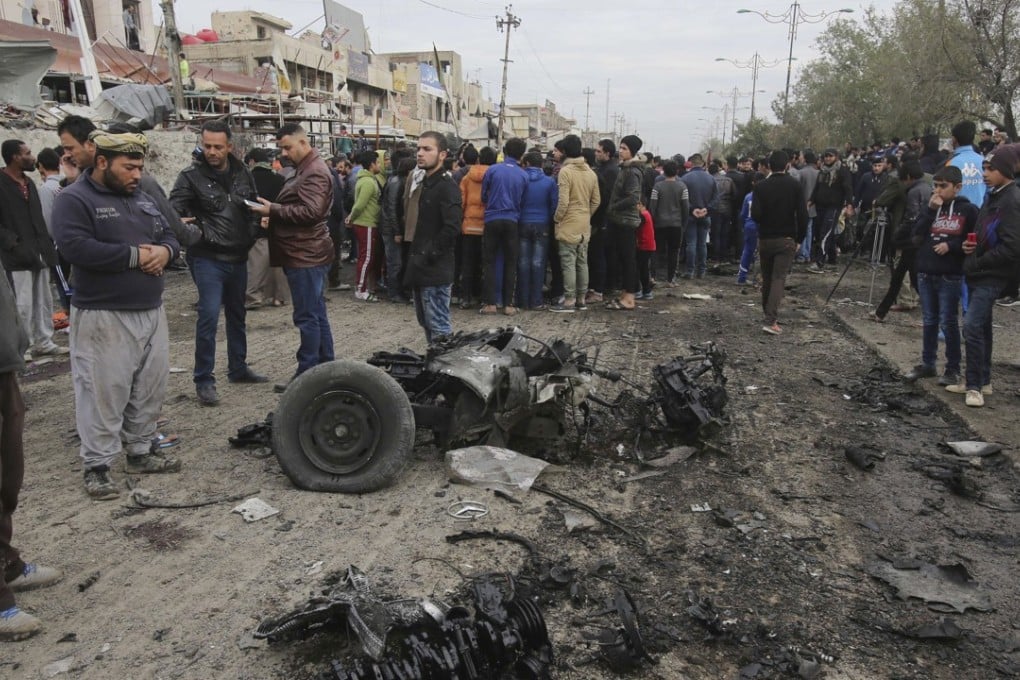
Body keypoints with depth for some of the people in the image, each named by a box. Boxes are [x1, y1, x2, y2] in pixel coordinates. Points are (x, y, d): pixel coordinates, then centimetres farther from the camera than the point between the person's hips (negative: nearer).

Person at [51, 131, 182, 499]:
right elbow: (76, 247, -21)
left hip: (151, 310, 7)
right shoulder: (74, 199, -8)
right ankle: (97, 466, 9)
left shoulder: (142, 197, 15)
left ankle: (141, 451, 28)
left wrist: (164, 251, -6)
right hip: (103, 315, -7)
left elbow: (168, 233, 19)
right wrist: (134, 255, -16)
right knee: (104, 392, -3)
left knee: (151, 387, 13)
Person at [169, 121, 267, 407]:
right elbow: (174, 211, -17)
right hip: (208, 258, -6)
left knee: (237, 315, 17)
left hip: (238, 258, 6)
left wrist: (251, 236, 3)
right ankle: (204, 380, -3)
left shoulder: (243, 174, 6)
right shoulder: (191, 177, -8)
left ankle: (238, 368, 32)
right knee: (209, 315, -13)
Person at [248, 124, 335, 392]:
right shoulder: (305, 169, 20)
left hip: (306, 256, -11)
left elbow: (311, 211, -23)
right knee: (317, 314, 14)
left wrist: (273, 210, -17)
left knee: (307, 316, -7)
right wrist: (273, 210, 8)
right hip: (306, 254, 11)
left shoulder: (314, 172, -13)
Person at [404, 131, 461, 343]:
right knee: (426, 322, 16)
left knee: (438, 327, -5)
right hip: (421, 269, 10)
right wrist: (416, 257, 12)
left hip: (436, 270, -10)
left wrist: (427, 257, -19)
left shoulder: (447, 187, -13)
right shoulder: (425, 184, 16)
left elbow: (451, 228, -24)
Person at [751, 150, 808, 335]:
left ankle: (768, 314, 28)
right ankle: (771, 320, -15)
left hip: (765, 238, 1)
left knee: (767, 278, 16)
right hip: (787, 239, -1)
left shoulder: (761, 186, -5)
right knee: (779, 279, -4)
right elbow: (802, 215, -9)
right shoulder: (795, 185, -5)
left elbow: (755, 214, -12)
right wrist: (799, 239, 2)